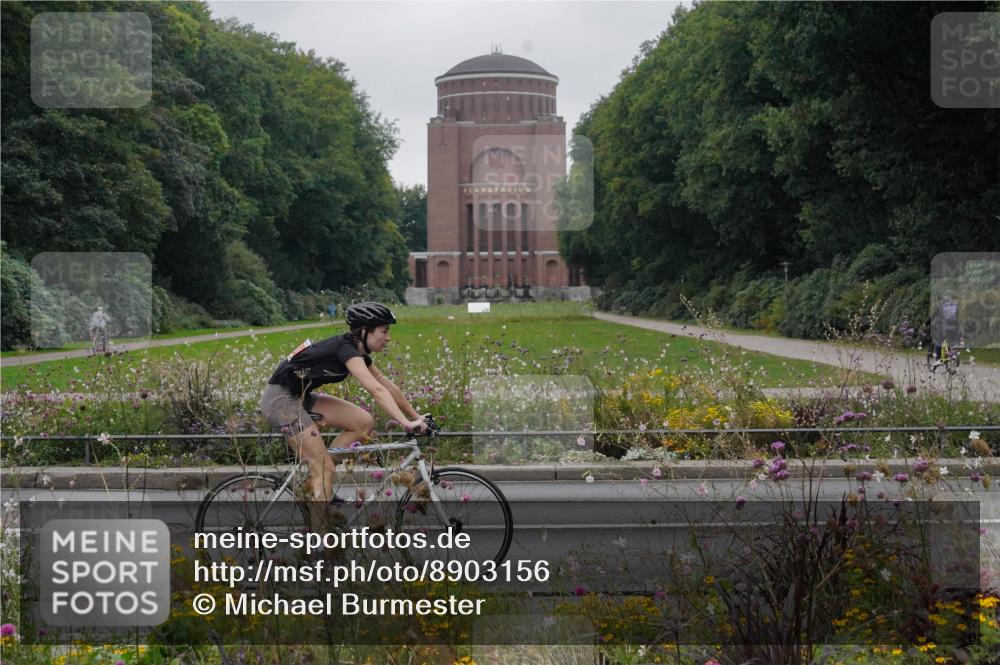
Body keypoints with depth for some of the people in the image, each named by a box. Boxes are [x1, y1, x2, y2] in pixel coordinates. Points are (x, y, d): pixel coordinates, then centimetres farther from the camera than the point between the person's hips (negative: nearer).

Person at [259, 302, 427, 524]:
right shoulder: (346, 348, -21)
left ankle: (316, 481, 7)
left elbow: (386, 384, 14)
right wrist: (406, 423, -36)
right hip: (280, 398, -10)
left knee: (365, 423, 1)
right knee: (325, 468, -13)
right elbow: (377, 390, -31)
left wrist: (416, 416, 13)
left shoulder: (358, 352, 7)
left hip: (300, 397, 10)